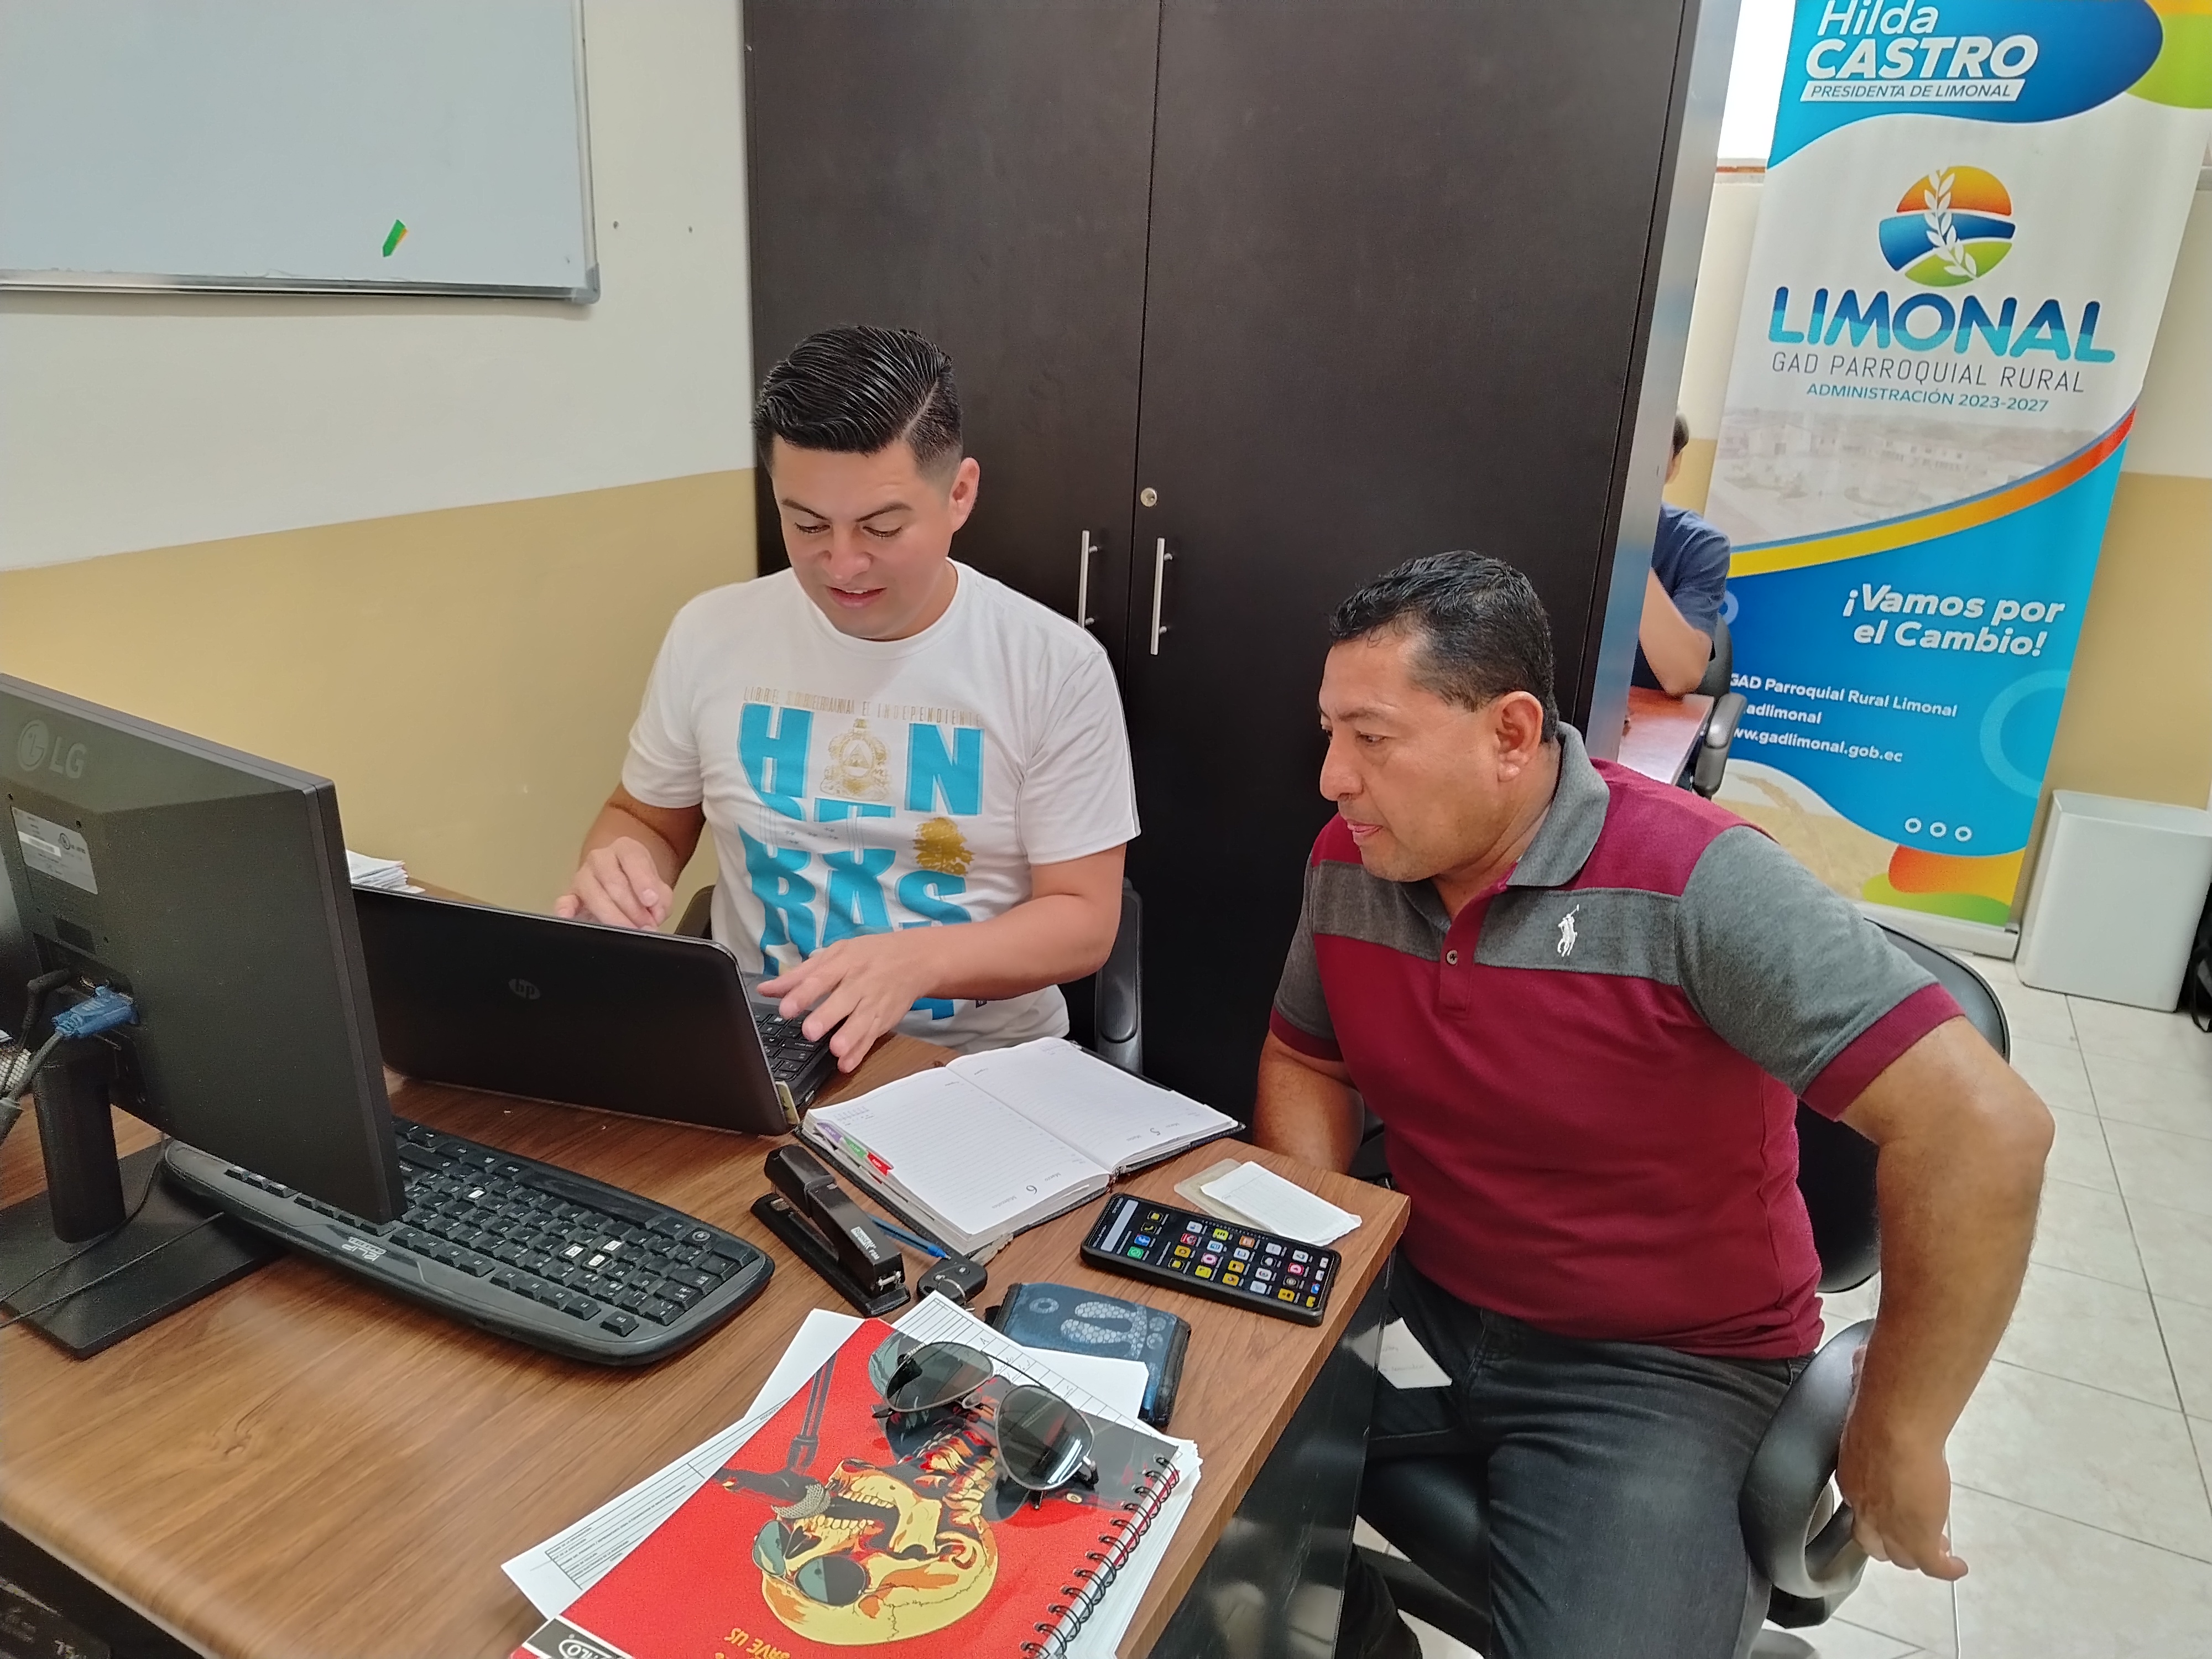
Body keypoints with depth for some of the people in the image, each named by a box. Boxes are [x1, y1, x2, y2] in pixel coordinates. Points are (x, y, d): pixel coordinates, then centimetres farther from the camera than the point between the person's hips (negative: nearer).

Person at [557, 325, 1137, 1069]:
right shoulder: (709, 634, -1)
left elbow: (1083, 918, -8)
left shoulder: (1056, 666, -9)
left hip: (981, 1062, -2)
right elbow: (646, 817, 14)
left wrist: (918, 960, -26)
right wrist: (618, 866, -10)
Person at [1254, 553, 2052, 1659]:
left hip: (1662, 1366, -5)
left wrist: (1894, 1443, -18)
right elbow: (1306, 1061, 11)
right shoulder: (1348, 862, -5)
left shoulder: (1696, 883, -24)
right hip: (1421, 1301, 6)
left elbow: (1981, 1130, -26)